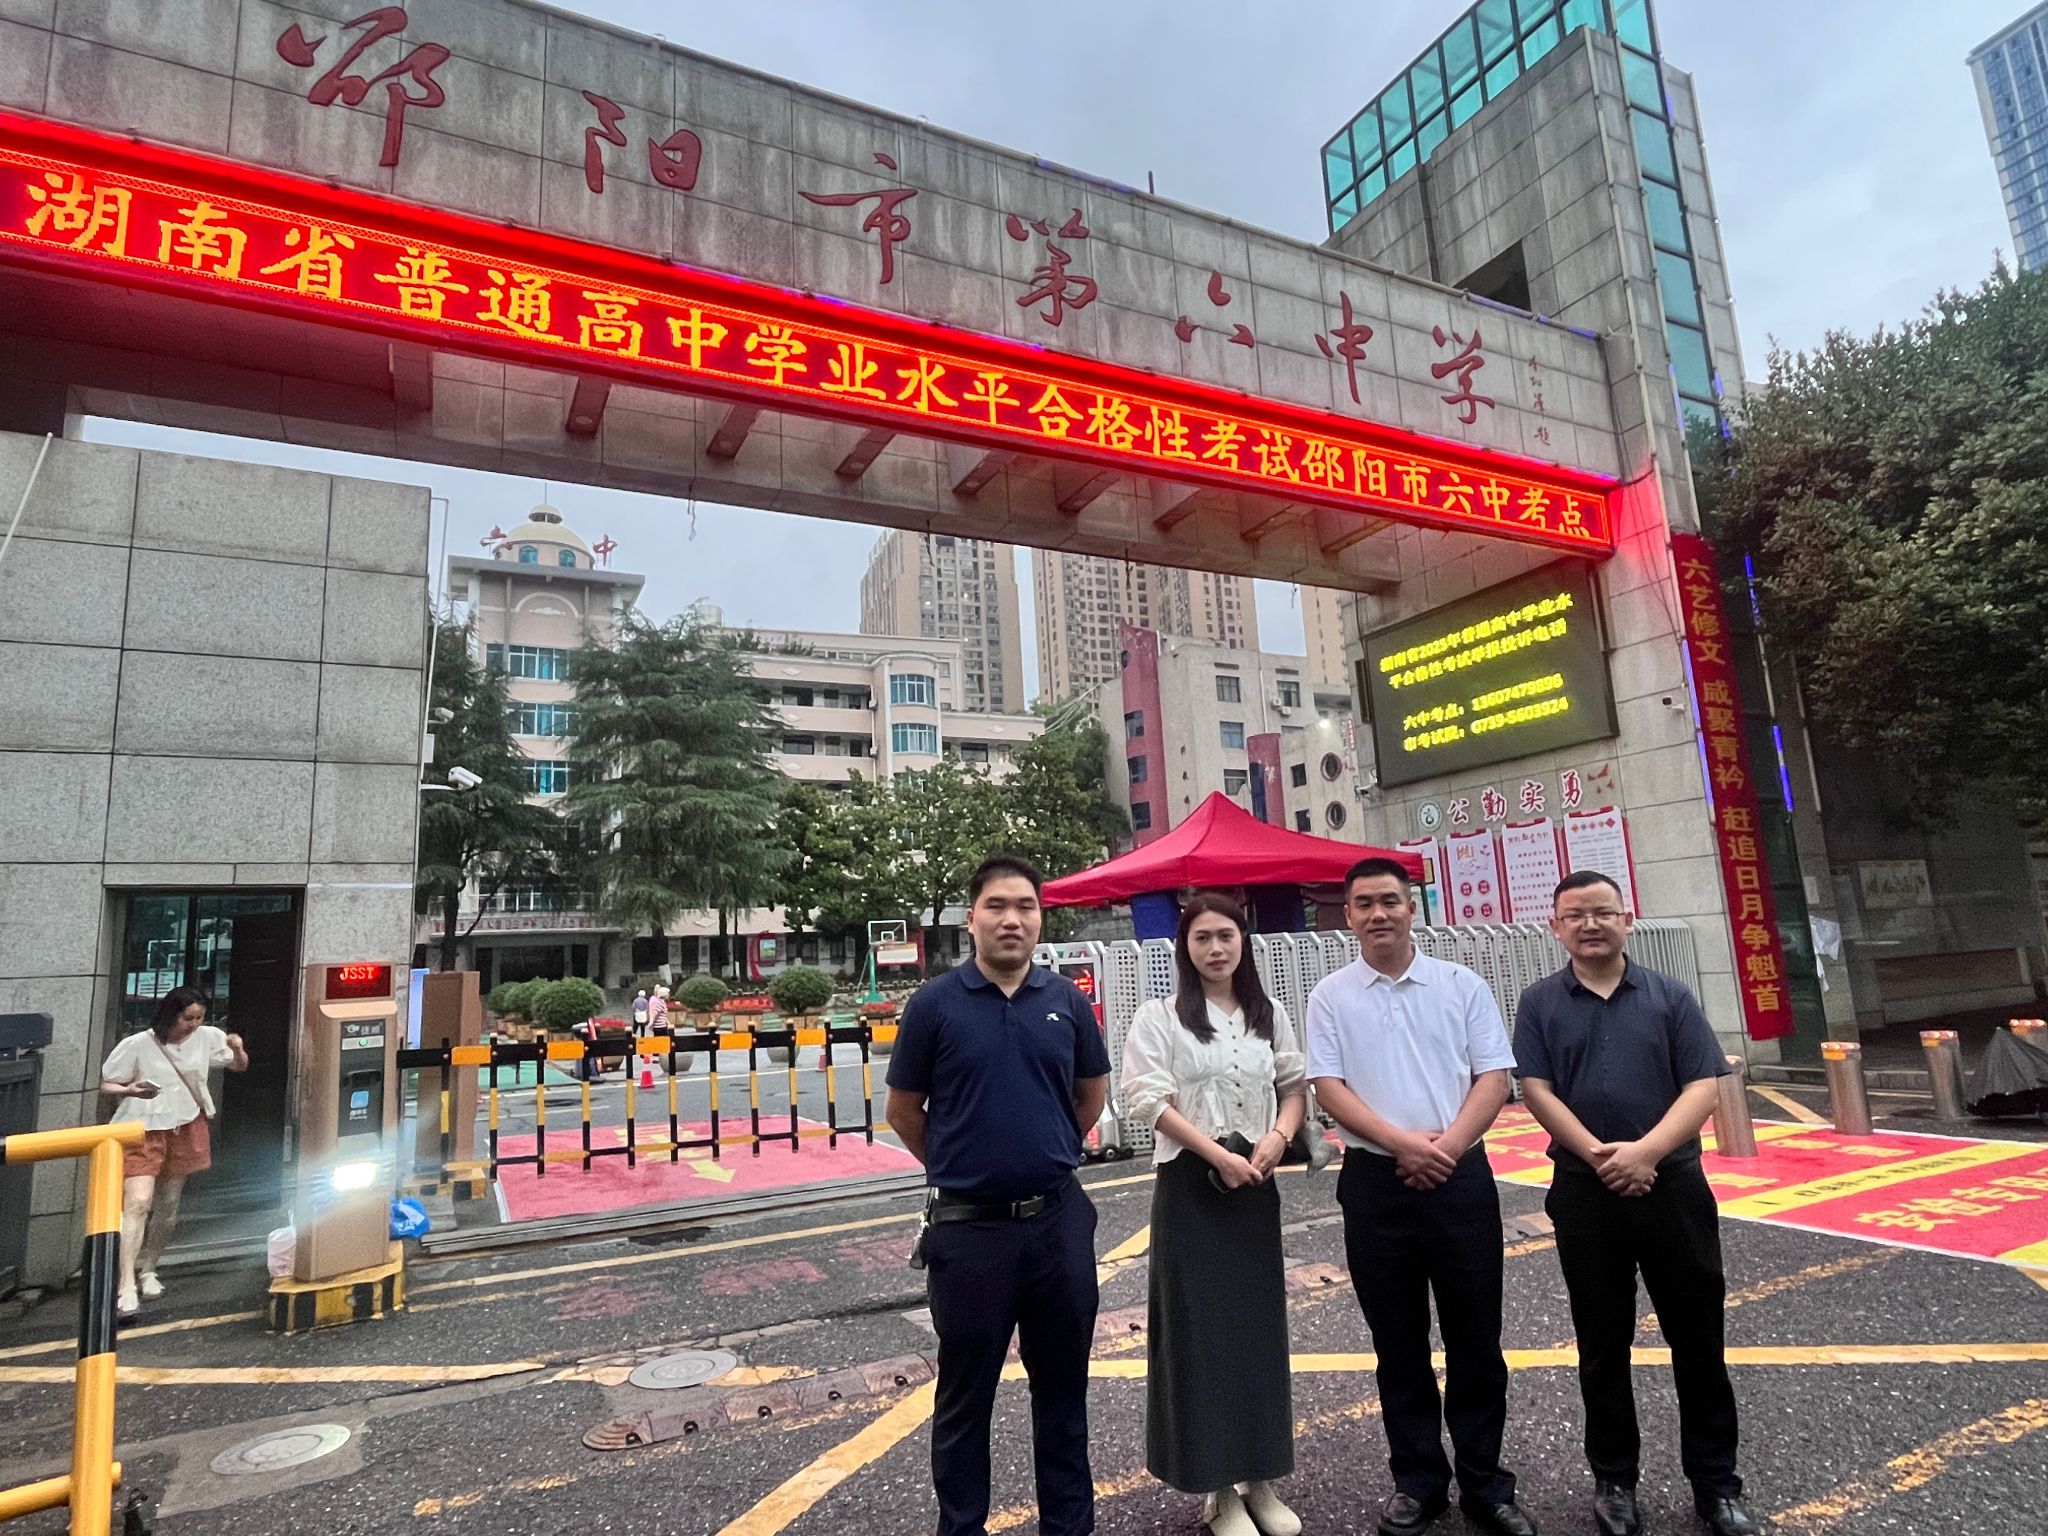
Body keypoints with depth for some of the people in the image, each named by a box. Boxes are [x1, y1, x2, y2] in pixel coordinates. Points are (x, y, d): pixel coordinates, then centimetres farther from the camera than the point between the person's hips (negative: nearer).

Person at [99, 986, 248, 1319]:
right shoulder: (137, 1045, -14)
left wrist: (238, 1049, -17)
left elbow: (240, 1067, 6)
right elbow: (106, 1085, -4)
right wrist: (129, 1090, -25)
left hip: (185, 1129, 4)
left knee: (168, 1207, 14)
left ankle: (147, 1269, 35)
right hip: (144, 1130, -4)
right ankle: (127, 1287, -15)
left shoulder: (207, 1037, -6)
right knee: (137, 1203, -17)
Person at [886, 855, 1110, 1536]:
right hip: (969, 1226, -3)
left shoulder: (1066, 1000, 0)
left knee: (1063, 1387, 18)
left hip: (1059, 1218, 3)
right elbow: (904, 1111, 2)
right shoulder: (935, 1003, -9)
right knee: (965, 1395, 13)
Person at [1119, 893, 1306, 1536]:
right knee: (1201, 1328, 2)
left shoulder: (1269, 1016, 8)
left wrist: (1278, 1137, -9)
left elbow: (1295, 1086, 10)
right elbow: (1150, 1100, -13)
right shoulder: (1159, 1017, -7)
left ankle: (1260, 1478, 27)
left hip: (1256, 1184, 5)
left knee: (1260, 1324, 11)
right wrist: (1219, 1155, -16)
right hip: (1190, 1186, -4)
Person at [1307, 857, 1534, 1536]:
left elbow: (1494, 1077, -1)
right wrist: (1401, 1142, -16)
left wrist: (1448, 1143, -15)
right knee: (1398, 1344, 12)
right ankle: (1418, 1481, 27)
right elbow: (1327, 1087, -5)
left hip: (1461, 1177, 0)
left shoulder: (1462, 985, 3)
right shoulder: (1331, 996, 1)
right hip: (1375, 1182, 0)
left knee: (1475, 1340, 10)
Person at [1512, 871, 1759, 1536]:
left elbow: (1704, 1087, -4)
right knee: (1603, 1344, 11)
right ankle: (1614, 1480, 26)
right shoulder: (1540, 1003, 1)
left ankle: (1716, 1483, 28)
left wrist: (1645, 1151, -17)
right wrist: (1601, 1156, -17)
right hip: (1585, 1191, 0)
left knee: (1698, 1338, 11)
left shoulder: (1669, 995, 2)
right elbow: (1538, 1093, -5)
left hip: (1673, 1184, 1)